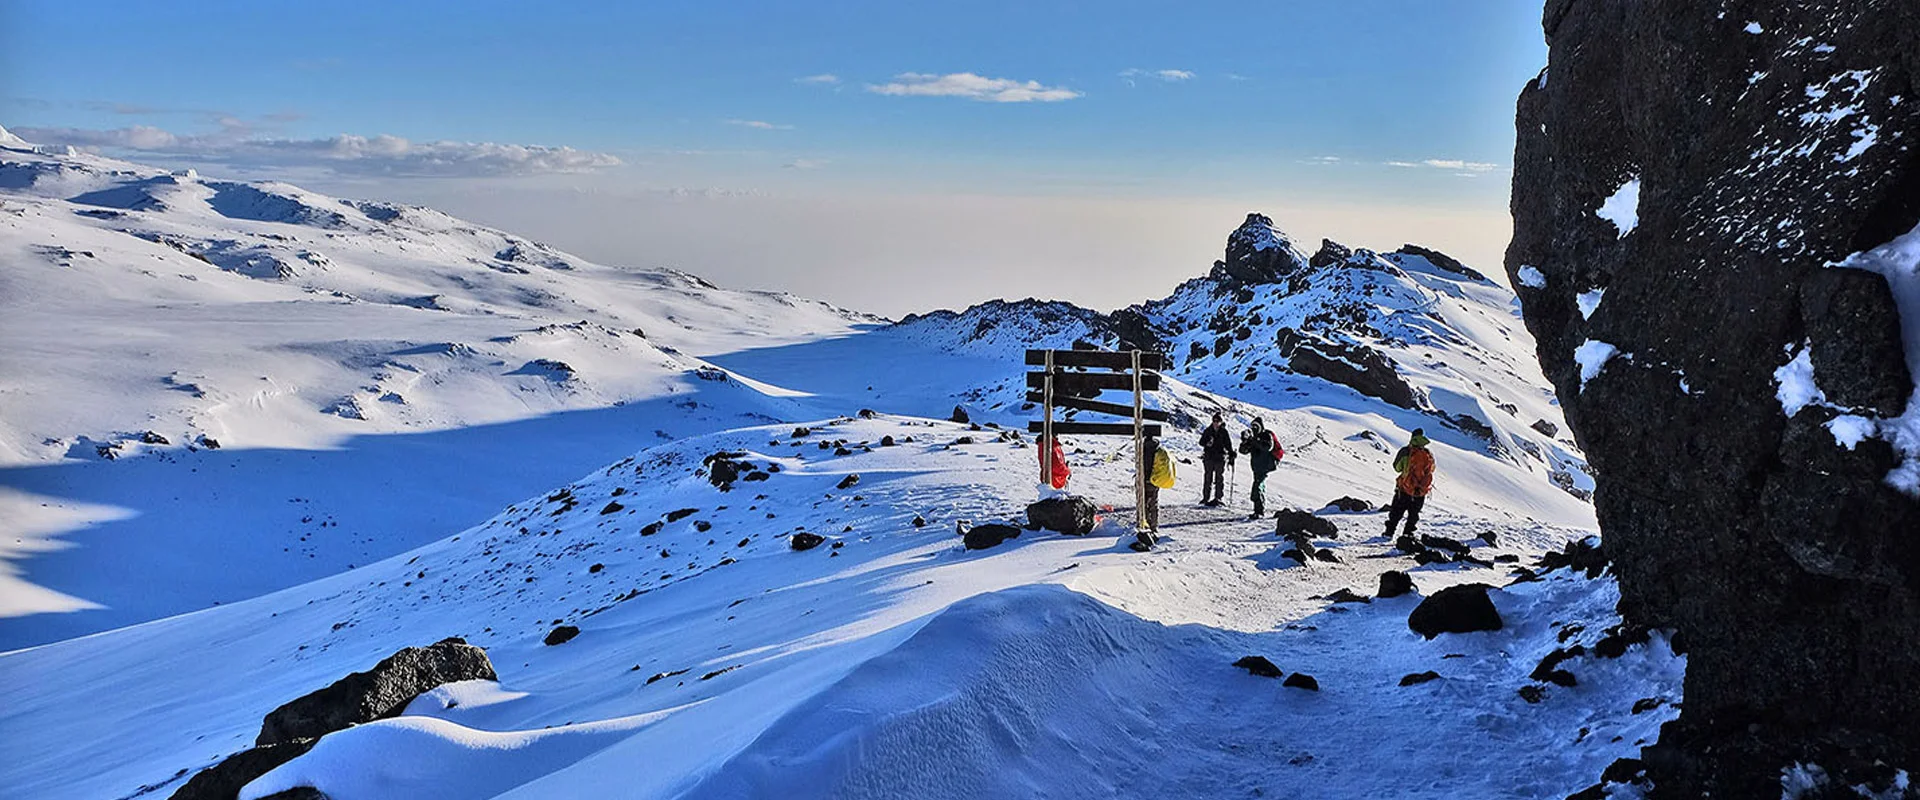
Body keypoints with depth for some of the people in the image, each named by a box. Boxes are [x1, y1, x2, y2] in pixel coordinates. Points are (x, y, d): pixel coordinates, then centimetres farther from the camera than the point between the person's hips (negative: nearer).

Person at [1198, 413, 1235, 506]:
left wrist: (1231, 457, 2)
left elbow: (1228, 445, 6)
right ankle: (1206, 497, 8)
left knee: (1219, 478, 1)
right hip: (1209, 457, 1)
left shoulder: (1224, 432, 2)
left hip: (1220, 458, -1)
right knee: (1207, 477, 2)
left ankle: (1219, 498, 7)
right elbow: (1201, 442, 6)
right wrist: (1207, 443, -16)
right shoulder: (1208, 431, 4)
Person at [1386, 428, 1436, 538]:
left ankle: (1389, 532, 14)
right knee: (1413, 514, 19)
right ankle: (1408, 534, 19)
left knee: (1396, 513, 13)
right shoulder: (1429, 455, -5)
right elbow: (1432, 469, 12)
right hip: (1421, 492, 2)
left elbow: (1397, 467, -2)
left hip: (1404, 489, -2)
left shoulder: (1405, 451, -14)